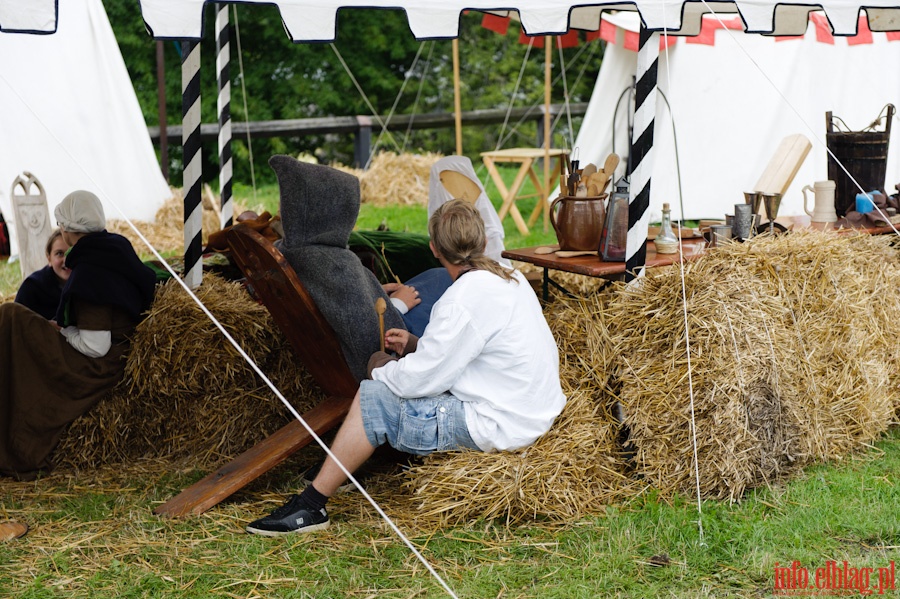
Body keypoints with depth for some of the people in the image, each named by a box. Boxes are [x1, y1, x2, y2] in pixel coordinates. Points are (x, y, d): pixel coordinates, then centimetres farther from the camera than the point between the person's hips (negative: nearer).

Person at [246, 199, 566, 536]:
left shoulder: (465, 300, -22)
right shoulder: (509, 278, 6)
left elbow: (418, 379, -19)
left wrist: (381, 370, 2)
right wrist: (416, 345, 11)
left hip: (496, 426, -10)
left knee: (372, 397, -6)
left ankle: (310, 505, 1)